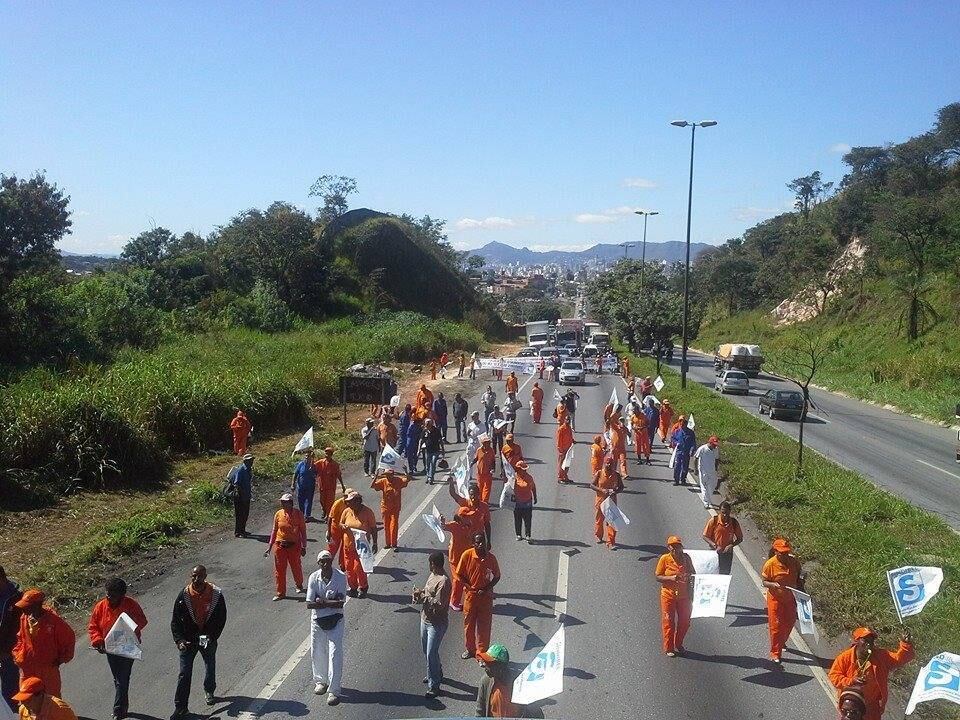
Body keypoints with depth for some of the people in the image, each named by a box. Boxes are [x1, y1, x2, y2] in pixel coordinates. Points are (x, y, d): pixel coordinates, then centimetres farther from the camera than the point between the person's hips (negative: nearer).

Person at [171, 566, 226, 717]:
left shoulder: (216, 594, -14)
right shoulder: (184, 595, -15)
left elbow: (221, 618, -5)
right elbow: (175, 621, -10)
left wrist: (212, 637, -14)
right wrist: (179, 640, -21)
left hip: (208, 638, 1)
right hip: (188, 640, -1)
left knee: (210, 667, 21)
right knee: (184, 673, -3)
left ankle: (209, 692, 47)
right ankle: (180, 707, 5)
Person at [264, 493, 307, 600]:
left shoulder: (298, 514, -7)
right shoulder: (278, 514, -1)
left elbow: (303, 531, -2)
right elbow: (274, 531, 7)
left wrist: (304, 547, -5)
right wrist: (269, 547, 5)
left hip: (294, 545, -2)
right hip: (280, 545, 2)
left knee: (296, 567, 9)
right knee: (279, 569, 5)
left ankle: (299, 586, 36)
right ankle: (280, 593, 17)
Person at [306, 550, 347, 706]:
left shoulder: (341, 577, -12)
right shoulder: (313, 577, -7)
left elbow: (341, 603, -18)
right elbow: (309, 604, -12)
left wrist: (321, 602, -19)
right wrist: (331, 602, -20)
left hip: (335, 621, -2)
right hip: (317, 621, 3)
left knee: (335, 654, -6)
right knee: (317, 653, 13)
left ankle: (334, 690, -1)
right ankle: (320, 681, 37)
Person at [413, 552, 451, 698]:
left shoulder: (443, 581, -25)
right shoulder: (432, 575, 4)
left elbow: (439, 604, -27)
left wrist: (423, 597, -23)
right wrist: (420, 592, -4)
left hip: (436, 623, -10)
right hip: (425, 619, 10)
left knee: (431, 654, -5)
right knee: (426, 650, 23)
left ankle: (434, 685, 7)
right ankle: (436, 674, 44)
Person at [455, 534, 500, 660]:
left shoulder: (491, 557, -13)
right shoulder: (467, 555, -15)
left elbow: (497, 577, 0)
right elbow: (459, 575, -4)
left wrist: (486, 589, -12)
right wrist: (469, 587, -12)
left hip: (486, 596, -1)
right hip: (470, 594, 1)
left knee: (484, 625, 4)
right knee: (469, 623, 14)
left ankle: (481, 653, 18)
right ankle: (470, 649, 34)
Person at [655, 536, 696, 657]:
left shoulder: (686, 558, -2)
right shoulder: (664, 559, -11)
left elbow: (692, 573, 11)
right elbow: (658, 577, -9)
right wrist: (671, 578, -24)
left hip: (684, 596, 3)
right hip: (668, 596, -3)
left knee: (685, 622, 12)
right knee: (668, 622, 4)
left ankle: (678, 644, 33)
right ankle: (669, 648, 18)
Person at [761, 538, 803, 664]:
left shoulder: (794, 562, -8)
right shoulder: (770, 565, -19)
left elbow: (798, 578, 6)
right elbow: (764, 582, -11)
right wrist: (773, 585, -30)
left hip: (790, 598, 4)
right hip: (776, 599, -4)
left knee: (789, 623, 19)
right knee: (776, 625, 2)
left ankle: (781, 643, 47)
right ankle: (775, 653, 17)